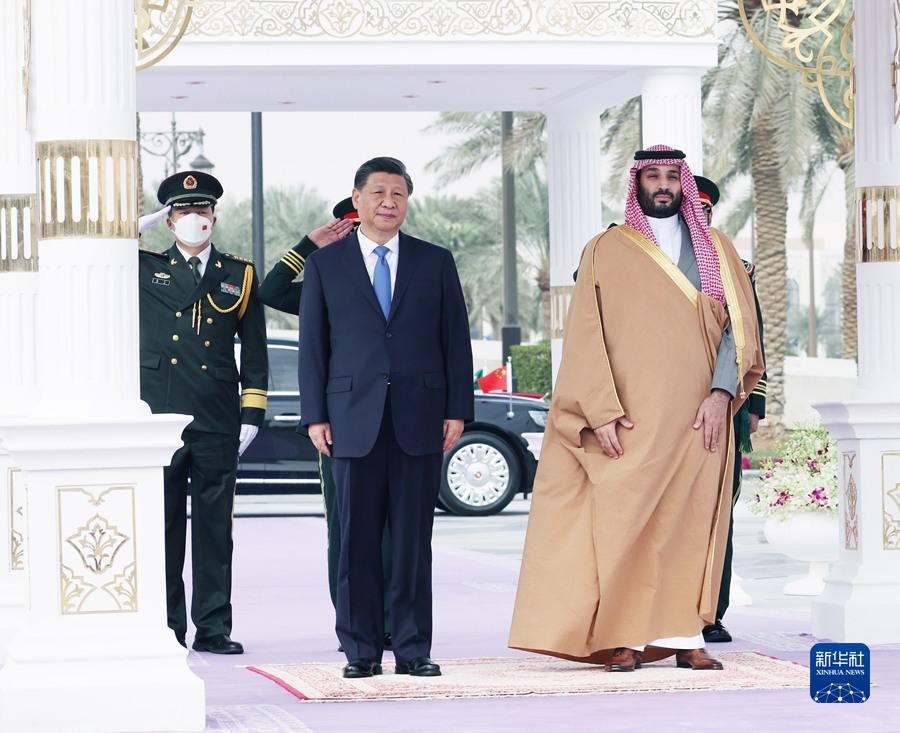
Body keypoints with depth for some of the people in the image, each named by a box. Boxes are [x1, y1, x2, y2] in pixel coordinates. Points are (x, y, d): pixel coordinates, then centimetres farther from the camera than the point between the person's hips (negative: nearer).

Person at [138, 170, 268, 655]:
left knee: (215, 527, 3)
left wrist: (252, 415, 5)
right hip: (158, 416, -1)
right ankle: (165, 628, 6)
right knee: (162, 524, 0)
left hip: (218, 424, 1)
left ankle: (213, 627, 8)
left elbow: (254, 353, 13)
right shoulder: (143, 271, 9)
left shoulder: (239, 277, 12)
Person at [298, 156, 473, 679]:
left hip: (419, 420, 0)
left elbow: (456, 339, 9)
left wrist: (458, 410, 1)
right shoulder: (325, 264, 9)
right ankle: (362, 650, 6)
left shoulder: (436, 262, 11)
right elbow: (313, 345, 7)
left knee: (414, 539, 2)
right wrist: (315, 416, 0)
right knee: (358, 539, 0)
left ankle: (413, 649, 6)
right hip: (354, 420, 0)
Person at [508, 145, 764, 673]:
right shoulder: (606, 251, 7)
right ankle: (624, 639, -4)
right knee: (624, 520, -6)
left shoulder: (717, 252, 13)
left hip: (697, 416, 2)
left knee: (691, 524, 0)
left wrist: (721, 392, -9)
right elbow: (585, 335, 1)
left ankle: (683, 636, 3)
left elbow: (738, 326, 6)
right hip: (629, 417, -2)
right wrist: (601, 411, -10)